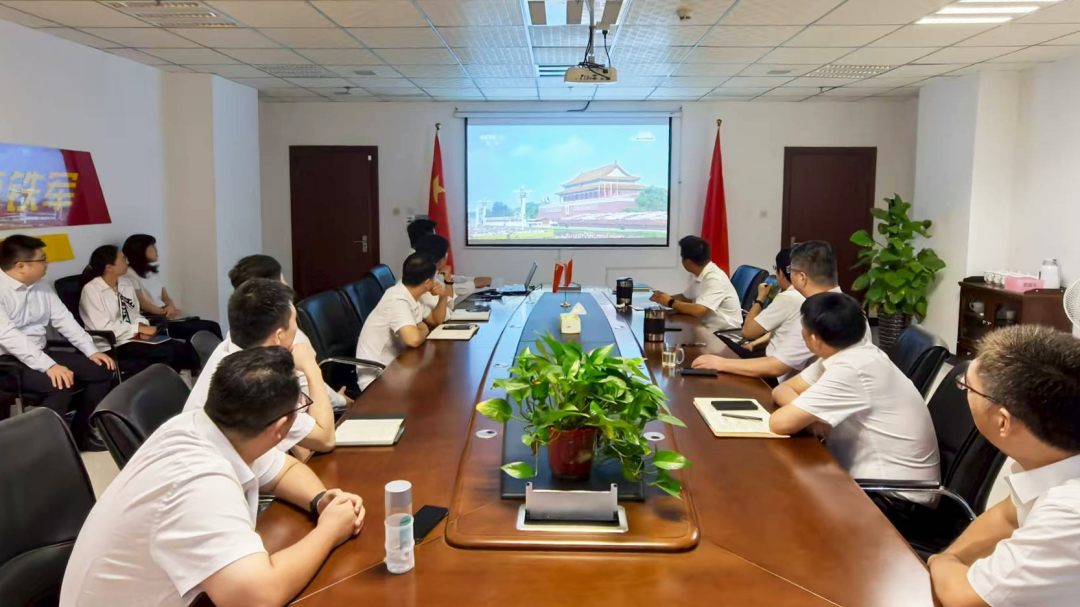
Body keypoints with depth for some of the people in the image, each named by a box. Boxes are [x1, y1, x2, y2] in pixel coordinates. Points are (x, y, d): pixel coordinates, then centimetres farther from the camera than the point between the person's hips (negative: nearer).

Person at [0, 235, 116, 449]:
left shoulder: (42, 289, 8)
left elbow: (64, 320, 9)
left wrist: (92, 351, -4)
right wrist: (49, 366, -35)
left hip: (41, 354, 8)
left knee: (101, 369, -4)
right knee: (62, 382, -32)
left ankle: (82, 433, 9)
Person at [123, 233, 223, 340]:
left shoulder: (154, 273, 24)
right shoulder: (130, 274, -1)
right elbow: (141, 303, -11)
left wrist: (171, 307, -6)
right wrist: (167, 312, -20)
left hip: (168, 318, 8)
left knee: (212, 326, -14)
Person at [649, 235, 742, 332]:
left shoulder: (715, 279, -21)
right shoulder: (700, 275, 5)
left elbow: (698, 311, -30)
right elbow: (685, 298, 20)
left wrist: (670, 302, -16)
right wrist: (665, 298, 1)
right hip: (710, 329, 7)